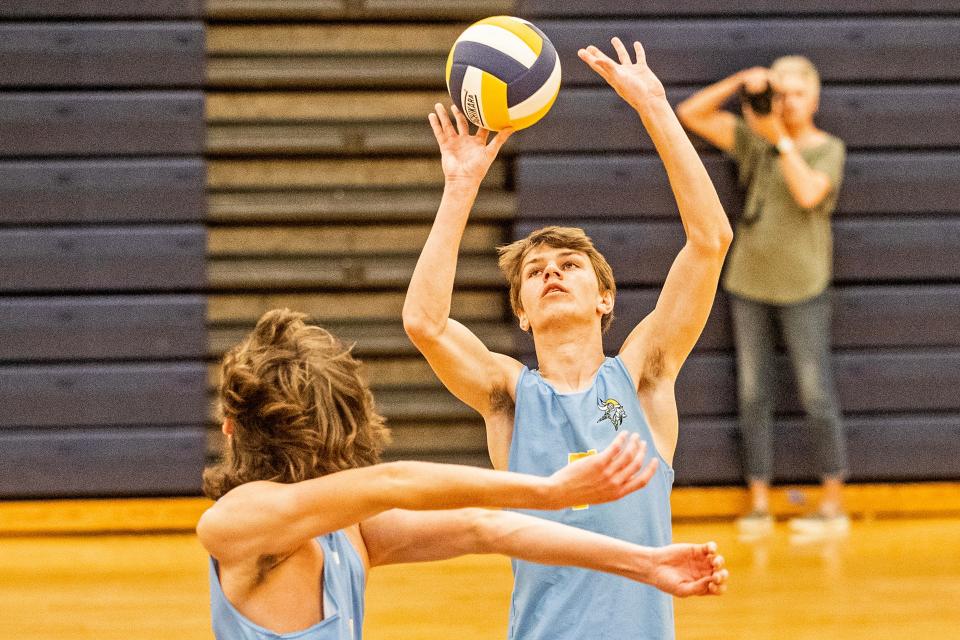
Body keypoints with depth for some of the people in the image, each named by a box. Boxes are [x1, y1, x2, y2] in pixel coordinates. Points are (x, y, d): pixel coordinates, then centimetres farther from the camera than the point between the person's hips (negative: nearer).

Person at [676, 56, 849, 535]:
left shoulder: (828, 149, -1)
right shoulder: (753, 138, 8)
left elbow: (808, 193, -20)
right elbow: (689, 113, 4)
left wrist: (781, 137, -19)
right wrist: (740, 82, -7)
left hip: (801, 285, -4)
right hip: (749, 281, 4)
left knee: (816, 396, -3)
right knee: (753, 396, 4)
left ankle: (834, 504, 3)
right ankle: (759, 504, 8)